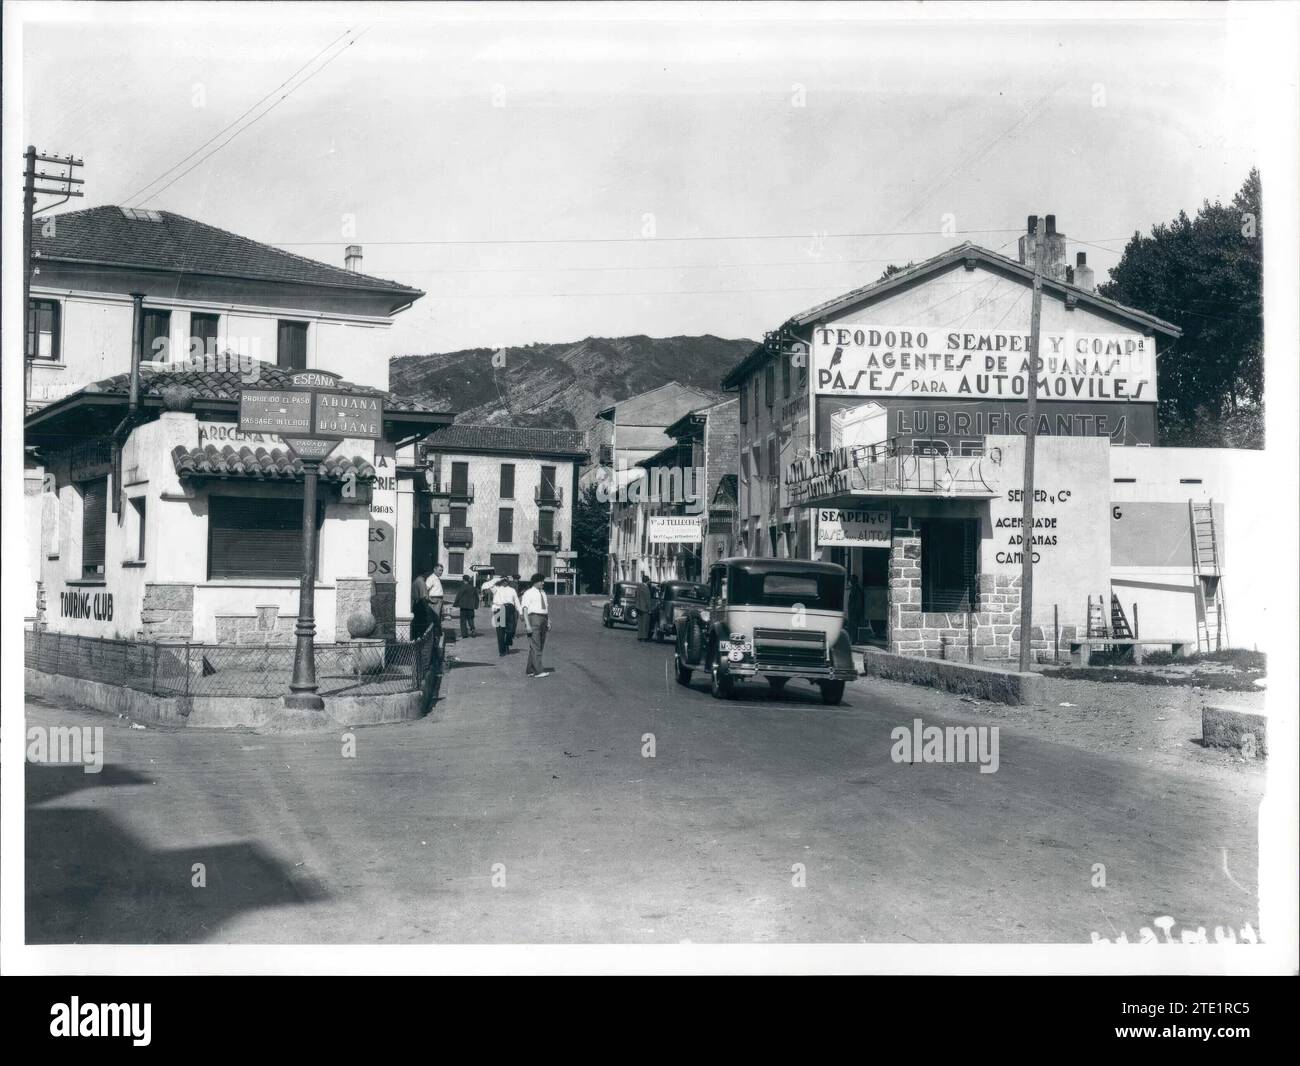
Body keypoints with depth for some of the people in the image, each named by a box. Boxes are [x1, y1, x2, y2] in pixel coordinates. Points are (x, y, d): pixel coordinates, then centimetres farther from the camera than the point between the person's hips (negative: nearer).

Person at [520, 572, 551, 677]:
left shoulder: (543, 593, 21)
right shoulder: (528, 593, -2)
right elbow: (525, 609, -9)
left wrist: (548, 620, 10)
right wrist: (527, 624, -18)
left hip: (543, 619, 8)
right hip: (533, 618, -8)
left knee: (540, 646, 7)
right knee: (535, 646, -12)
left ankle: (531, 670, 13)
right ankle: (538, 671, -18)